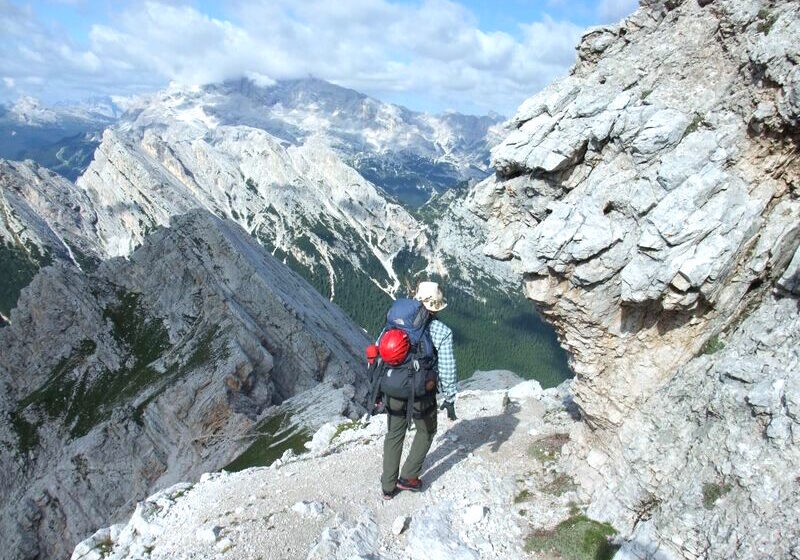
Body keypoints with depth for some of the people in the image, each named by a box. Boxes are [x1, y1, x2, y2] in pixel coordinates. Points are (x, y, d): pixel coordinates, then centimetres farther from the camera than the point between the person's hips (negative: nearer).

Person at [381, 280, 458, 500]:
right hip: (422, 394, -3)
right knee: (426, 431, 25)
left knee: (394, 434, 20)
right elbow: (447, 369, -12)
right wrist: (449, 399, 1)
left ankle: (388, 486, 29)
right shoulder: (443, 332, -13)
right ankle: (408, 477, 26)